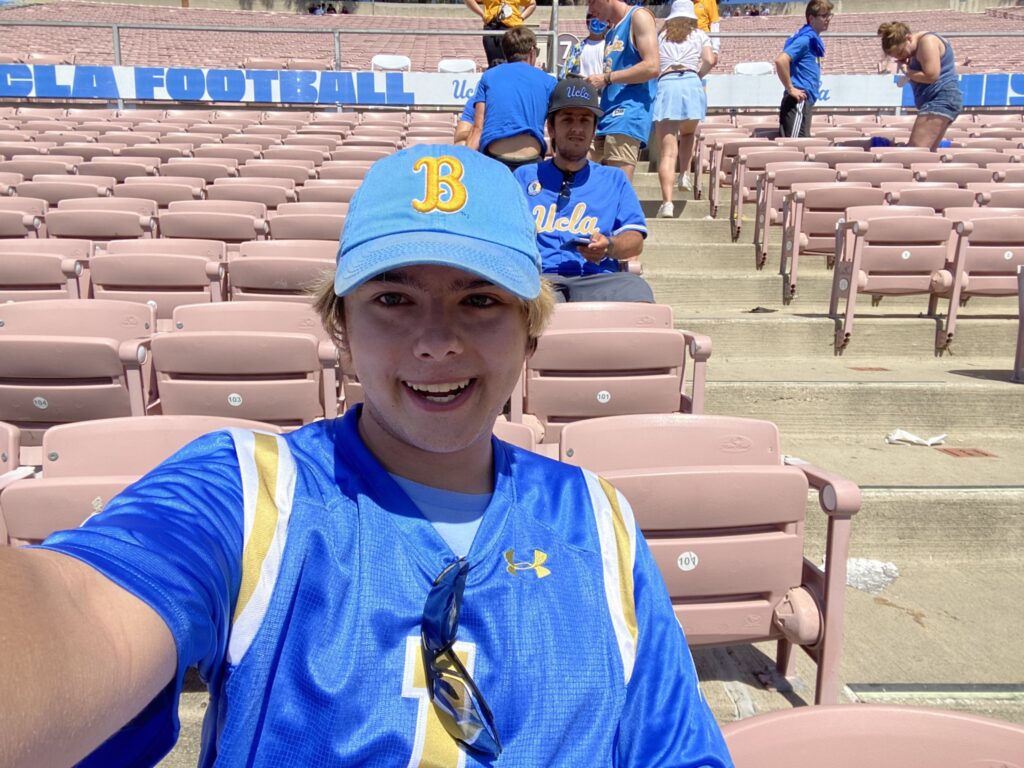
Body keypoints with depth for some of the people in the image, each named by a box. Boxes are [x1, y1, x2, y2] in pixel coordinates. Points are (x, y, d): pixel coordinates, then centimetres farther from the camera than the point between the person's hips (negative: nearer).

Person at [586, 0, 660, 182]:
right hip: (608, 115, 9)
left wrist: (606, 78, -9)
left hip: (629, 114, -9)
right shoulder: (612, 32, 24)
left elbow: (652, 67, -13)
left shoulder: (638, 16, -1)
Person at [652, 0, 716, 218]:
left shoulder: (660, 37, 23)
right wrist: (695, 76, 18)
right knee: (687, 133, 30)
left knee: (667, 151, -8)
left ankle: (667, 202, -20)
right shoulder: (699, 36, 20)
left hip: (665, 85, -1)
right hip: (691, 84, 1)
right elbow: (710, 61, 3)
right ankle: (685, 175, 13)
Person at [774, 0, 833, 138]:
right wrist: (790, 89, -19)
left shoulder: (813, 38, 18)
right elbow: (781, 60, -24)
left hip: (805, 101, 10)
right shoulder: (805, 38, -10)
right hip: (798, 101, -10)